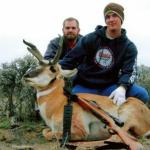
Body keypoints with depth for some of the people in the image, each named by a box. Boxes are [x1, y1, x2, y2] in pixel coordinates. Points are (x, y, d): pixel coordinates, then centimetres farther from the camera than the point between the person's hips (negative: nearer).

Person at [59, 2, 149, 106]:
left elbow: (130, 71, -12)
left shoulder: (129, 47, 1)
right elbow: (70, 59, 1)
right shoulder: (90, 39, -1)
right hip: (84, 87, 0)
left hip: (109, 87, 0)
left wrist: (122, 88, -34)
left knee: (142, 94, -22)